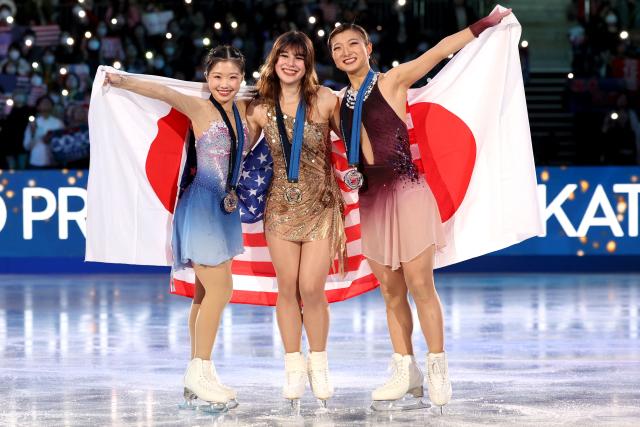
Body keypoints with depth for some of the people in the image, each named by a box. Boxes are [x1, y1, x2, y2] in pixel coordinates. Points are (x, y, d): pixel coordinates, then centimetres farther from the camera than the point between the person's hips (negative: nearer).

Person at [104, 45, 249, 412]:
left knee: (207, 293, 9)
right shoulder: (199, 108, -10)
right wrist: (124, 82, -35)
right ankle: (201, 370, -2)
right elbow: (164, 93, -24)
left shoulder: (242, 110, 8)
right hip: (202, 206, -7)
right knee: (220, 289, -10)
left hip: (226, 209, 7)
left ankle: (197, 376, 13)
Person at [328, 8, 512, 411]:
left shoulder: (392, 82, -4)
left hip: (406, 190, -5)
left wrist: (489, 22, -14)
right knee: (391, 290, 7)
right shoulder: (341, 102, 11)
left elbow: (442, 48, -10)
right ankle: (406, 371, 14)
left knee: (419, 284, -6)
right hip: (371, 197, 5)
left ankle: (438, 369, 4)